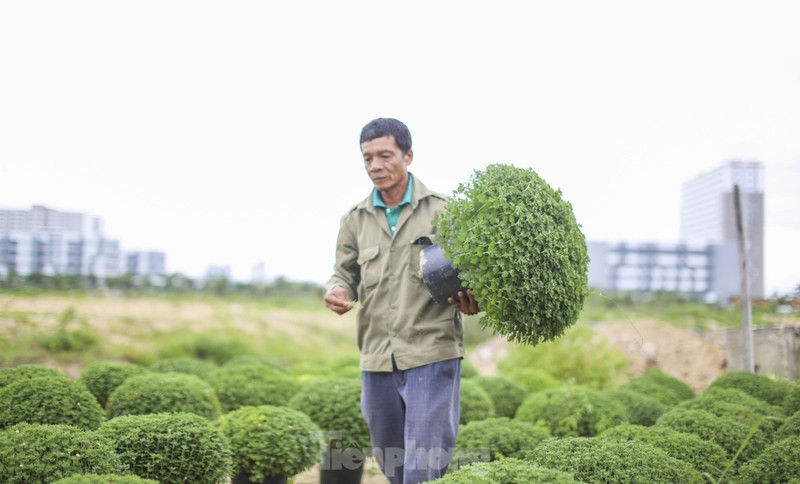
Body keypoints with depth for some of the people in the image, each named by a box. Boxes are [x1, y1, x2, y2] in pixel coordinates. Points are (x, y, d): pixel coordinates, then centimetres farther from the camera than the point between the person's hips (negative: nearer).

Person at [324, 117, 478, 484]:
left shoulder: (441, 211, 0)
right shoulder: (355, 220, 10)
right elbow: (345, 274, 16)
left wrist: (469, 299, -21)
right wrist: (336, 290, -9)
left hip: (432, 355, -4)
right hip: (377, 359, 4)